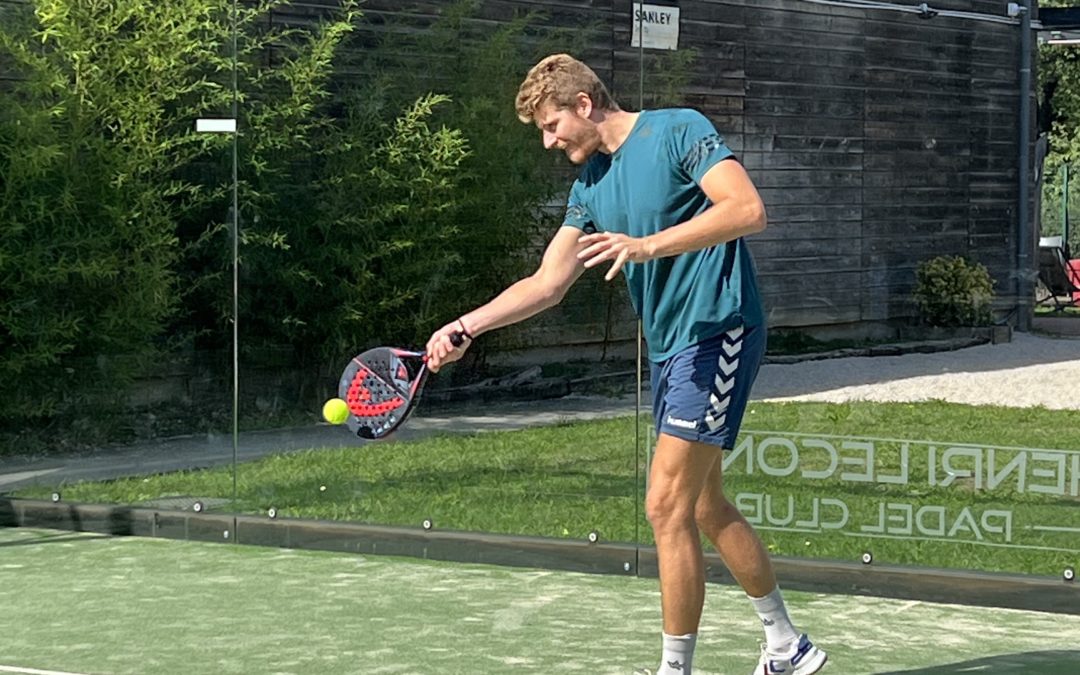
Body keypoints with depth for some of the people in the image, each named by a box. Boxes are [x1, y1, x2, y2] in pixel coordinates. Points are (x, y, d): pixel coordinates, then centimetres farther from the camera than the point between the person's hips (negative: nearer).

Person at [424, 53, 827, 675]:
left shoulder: (679, 131, -9)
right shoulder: (591, 185, 15)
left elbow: (749, 210, -21)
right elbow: (547, 283, 15)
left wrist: (648, 245, -28)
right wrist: (466, 328, 3)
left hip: (717, 332, -9)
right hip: (669, 349, 9)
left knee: (667, 505, -11)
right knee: (706, 509, 14)